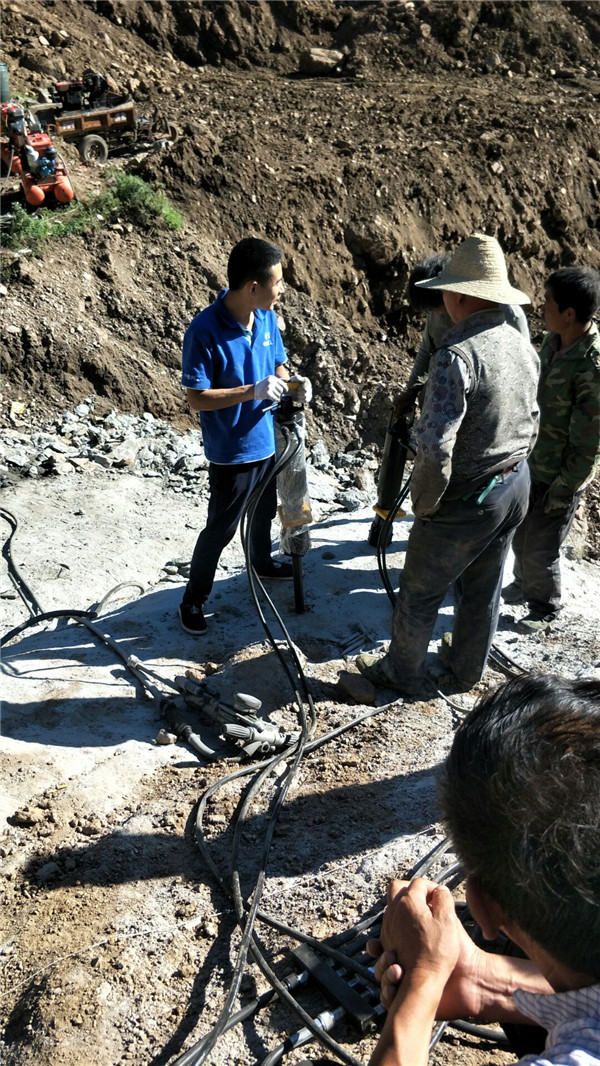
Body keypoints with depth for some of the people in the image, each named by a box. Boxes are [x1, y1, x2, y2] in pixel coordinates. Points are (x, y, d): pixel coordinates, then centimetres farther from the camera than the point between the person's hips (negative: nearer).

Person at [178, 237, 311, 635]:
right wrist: (253, 391, -32)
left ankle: (262, 562, 54)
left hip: (268, 440, 7)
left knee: (265, 511, 28)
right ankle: (194, 599, 24)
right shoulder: (205, 331, -25)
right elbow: (196, 398, -24)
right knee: (221, 528, 5)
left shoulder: (267, 317, -4)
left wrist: (292, 381, -12)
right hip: (231, 452, -7)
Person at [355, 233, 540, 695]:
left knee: (420, 591, 13)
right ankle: (467, 673, 41)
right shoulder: (524, 347, 0)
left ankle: (402, 673, 32)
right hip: (516, 487, 8)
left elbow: (436, 448, -30)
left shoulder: (457, 356, -27)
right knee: (484, 588, 22)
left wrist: (424, 504, -15)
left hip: (466, 500, -8)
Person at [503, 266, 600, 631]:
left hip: (559, 477, -8)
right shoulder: (554, 339, -3)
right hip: (530, 463, 8)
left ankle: (545, 610, 33)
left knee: (540, 549, 8)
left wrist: (564, 491, -17)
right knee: (520, 534, 24)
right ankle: (525, 584, 49)